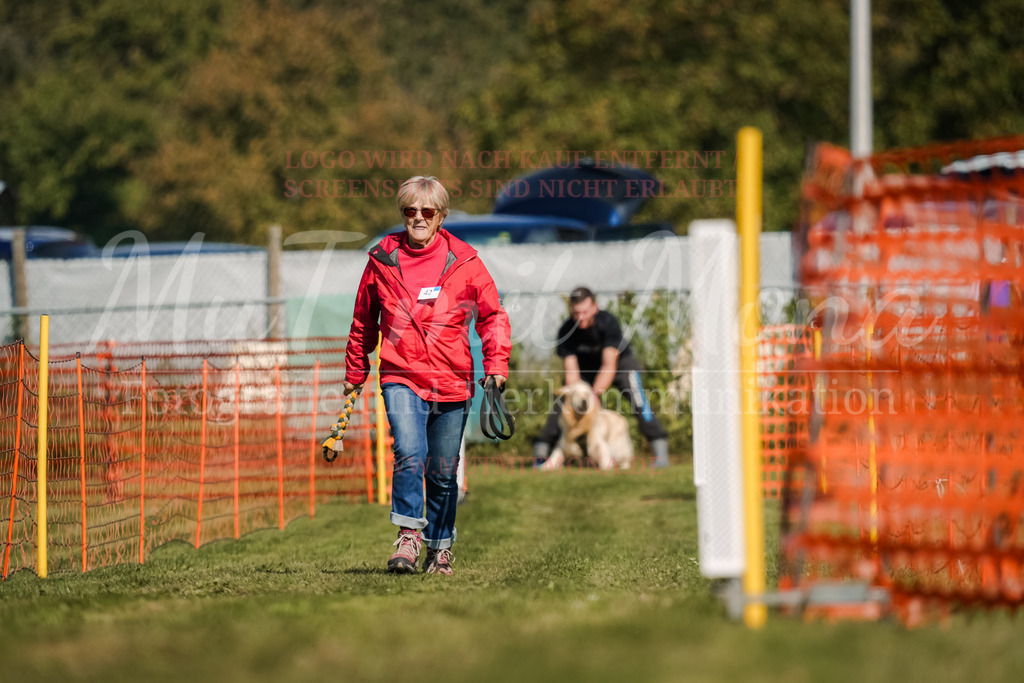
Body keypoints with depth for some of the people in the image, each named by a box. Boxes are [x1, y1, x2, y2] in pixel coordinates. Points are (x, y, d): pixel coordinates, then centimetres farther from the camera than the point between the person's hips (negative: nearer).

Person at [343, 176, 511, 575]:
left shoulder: (463, 261, 1)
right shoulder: (383, 260, 4)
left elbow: (492, 315, 7)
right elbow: (363, 321, 16)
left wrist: (496, 364, -5)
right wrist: (355, 373, 22)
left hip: (451, 382, 1)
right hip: (401, 379, -1)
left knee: (443, 473, 8)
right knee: (409, 454, -24)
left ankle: (440, 547, 24)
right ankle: (409, 536, -18)